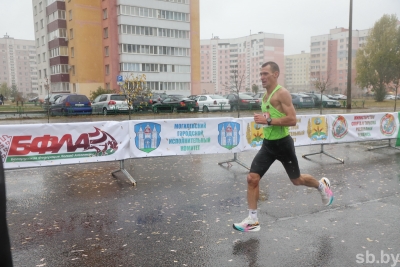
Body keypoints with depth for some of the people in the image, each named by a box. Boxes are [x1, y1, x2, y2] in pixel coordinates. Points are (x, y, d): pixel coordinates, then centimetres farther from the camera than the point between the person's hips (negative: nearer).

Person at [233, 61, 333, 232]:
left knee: (296, 180, 12)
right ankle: (252, 221, 4)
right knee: (252, 178, -5)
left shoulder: (282, 93, -16)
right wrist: (262, 119, 5)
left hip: (282, 144, -7)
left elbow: (292, 120, -25)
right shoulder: (265, 95, 10)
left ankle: (322, 185, 45)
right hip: (267, 144, 7)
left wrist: (268, 120, -29)